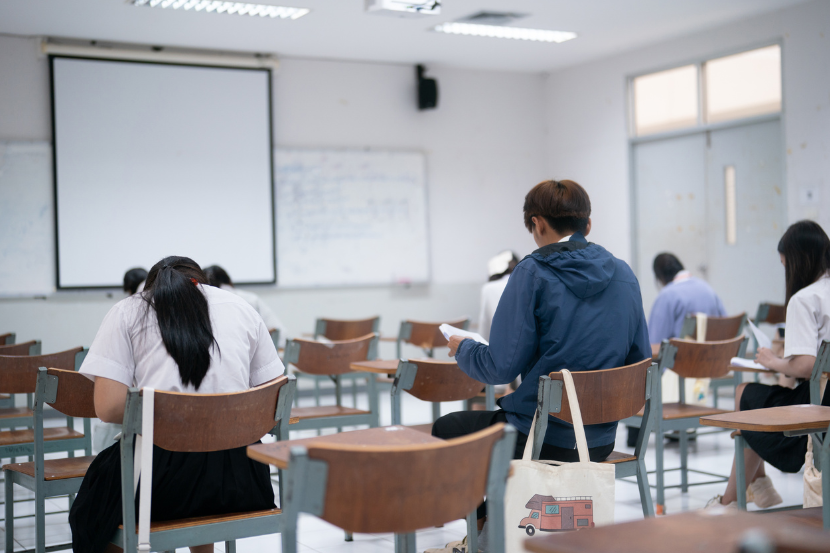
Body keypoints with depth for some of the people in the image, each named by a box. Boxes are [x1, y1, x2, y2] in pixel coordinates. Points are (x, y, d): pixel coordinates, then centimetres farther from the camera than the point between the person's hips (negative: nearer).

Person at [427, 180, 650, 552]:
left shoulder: (533, 273, -14)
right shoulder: (624, 275, 3)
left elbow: (501, 367, -16)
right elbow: (640, 361, 9)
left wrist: (462, 348, 4)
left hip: (543, 437, -7)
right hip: (601, 440, 7)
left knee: (444, 430, 20)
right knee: (496, 414, 34)